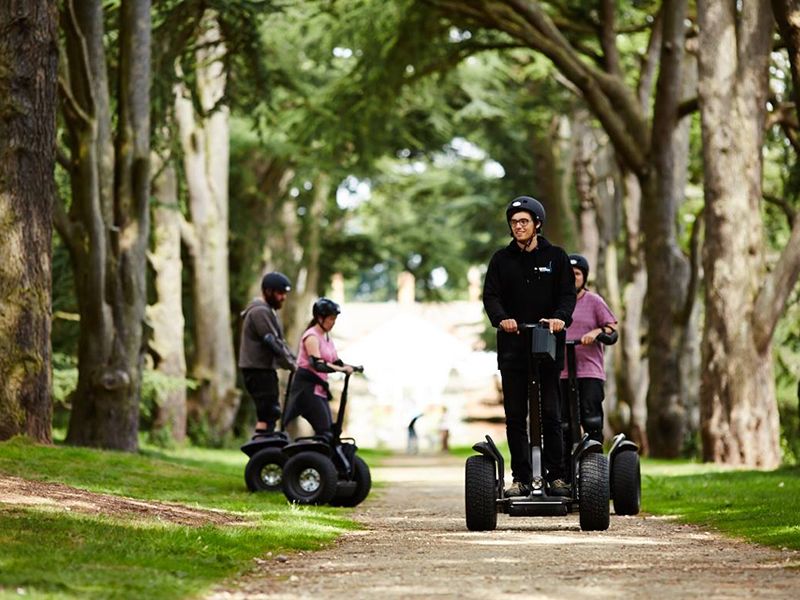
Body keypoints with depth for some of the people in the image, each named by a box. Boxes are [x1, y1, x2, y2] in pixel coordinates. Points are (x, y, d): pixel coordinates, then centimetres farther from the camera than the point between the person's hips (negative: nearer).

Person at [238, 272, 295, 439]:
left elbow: (279, 341, 20)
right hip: (258, 370, -11)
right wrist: (291, 364, -18)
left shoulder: (268, 311, 20)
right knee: (268, 413, -14)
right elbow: (272, 343, -20)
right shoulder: (260, 311, -14)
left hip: (264, 369, 11)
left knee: (272, 413, 14)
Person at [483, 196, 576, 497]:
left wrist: (560, 317, -20)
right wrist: (501, 318, -20)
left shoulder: (556, 257, 8)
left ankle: (556, 476, 1)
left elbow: (568, 293, 1)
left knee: (550, 414, -3)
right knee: (515, 416, 1)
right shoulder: (502, 259, 10)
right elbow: (491, 295, 2)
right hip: (512, 347, 1)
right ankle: (521, 478, 5)